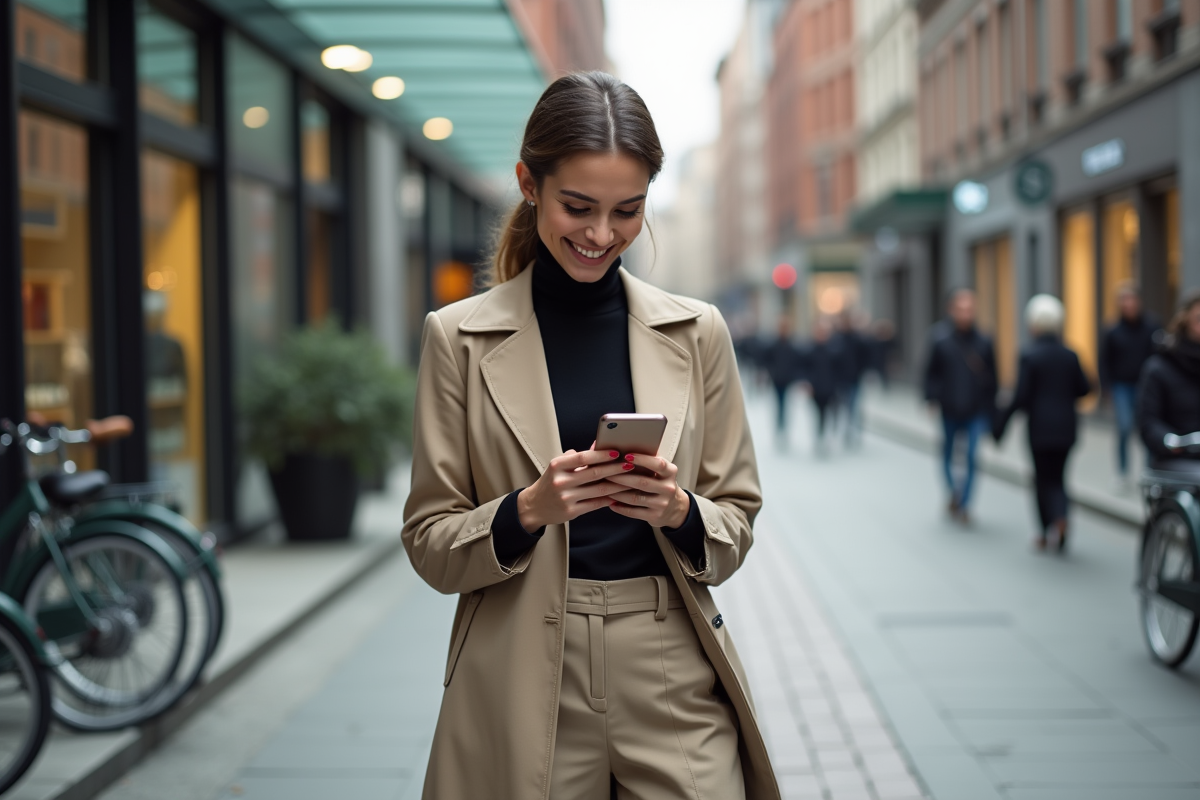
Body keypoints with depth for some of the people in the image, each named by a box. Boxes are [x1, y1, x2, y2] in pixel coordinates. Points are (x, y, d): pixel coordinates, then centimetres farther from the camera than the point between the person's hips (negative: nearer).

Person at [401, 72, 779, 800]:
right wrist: (528, 508, -17)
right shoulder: (459, 337, 0)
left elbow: (736, 528, 8)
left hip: (675, 682, 1)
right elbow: (429, 545, 1)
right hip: (524, 691, -1)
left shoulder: (696, 332, 5)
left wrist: (679, 510, -13)